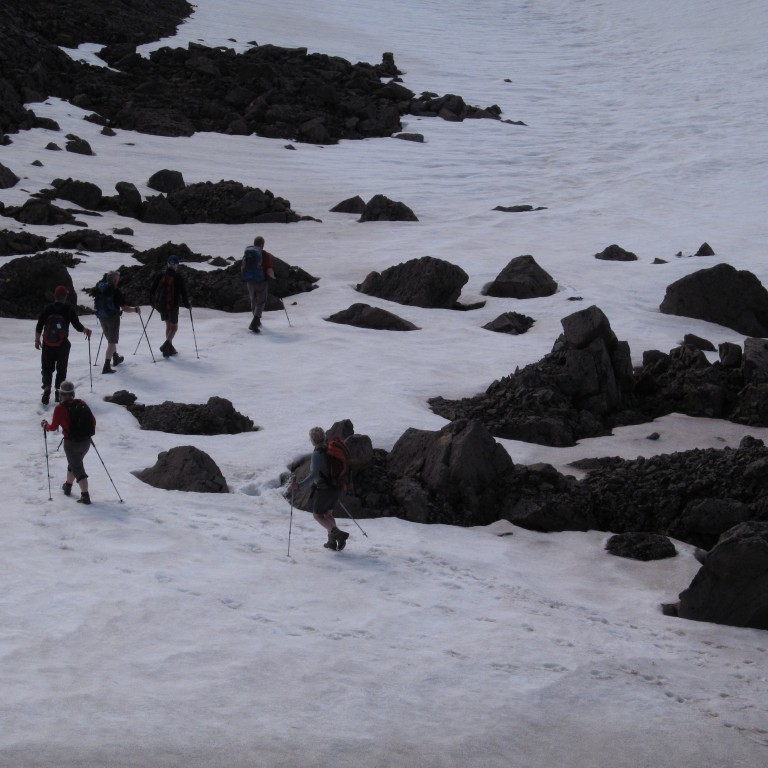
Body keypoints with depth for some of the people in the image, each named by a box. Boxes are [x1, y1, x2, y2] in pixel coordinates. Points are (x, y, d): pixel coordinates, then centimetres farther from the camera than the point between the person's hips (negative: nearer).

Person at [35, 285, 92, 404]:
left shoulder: (47, 309, -4)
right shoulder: (69, 309, -9)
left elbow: (39, 327, 0)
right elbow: (77, 325, -8)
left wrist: (37, 340, 13)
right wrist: (86, 330, 11)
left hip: (47, 345, 1)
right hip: (62, 344, -1)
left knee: (47, 368, 11)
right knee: (61, 369, 13)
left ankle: (47, 388, -7)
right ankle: (59, 391, 13)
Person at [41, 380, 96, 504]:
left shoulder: (60, 408, -12)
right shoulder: (82, 404, 0)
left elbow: (54, 427, -8)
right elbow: (93, 421, 2)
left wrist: (45, 425, 13)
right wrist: (88, 432, 21)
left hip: (71, 442, -5)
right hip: (86, 441, 5)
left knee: (77, 468, 1)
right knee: (75, 463, 27)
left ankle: (85, 496, -8)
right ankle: (68, 486, 46)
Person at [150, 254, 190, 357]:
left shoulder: (161, 276, 1)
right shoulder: (178, 278, -11)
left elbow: (152, 289, 5)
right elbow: (183, 292, -11)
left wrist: (153, 302, 18)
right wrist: (187, 304, 3)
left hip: (160, 305, 4)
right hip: (173, 305, -4)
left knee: (168, 325, 20)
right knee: (174, 327, 7)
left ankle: (169, 348, 20)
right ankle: (166, 345, -16)